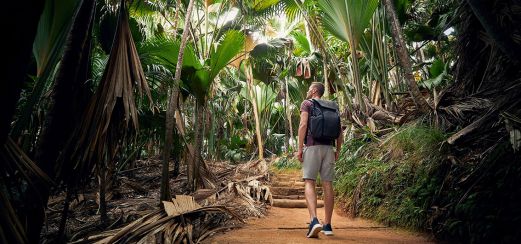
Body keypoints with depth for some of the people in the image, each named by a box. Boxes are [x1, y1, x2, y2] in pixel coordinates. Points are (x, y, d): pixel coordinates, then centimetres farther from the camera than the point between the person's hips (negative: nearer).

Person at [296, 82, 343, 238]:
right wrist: (338, 151, 17)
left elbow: (303, 125, -10)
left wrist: (299, 148, -10)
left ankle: (314, 221, -25)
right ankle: (327, 225, 9)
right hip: (328, 148, 5)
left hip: (312, 147, -4)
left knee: (309, 183, -7)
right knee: (327, 185, 4)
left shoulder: (306, 103, 5)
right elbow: (340, 130, 12)